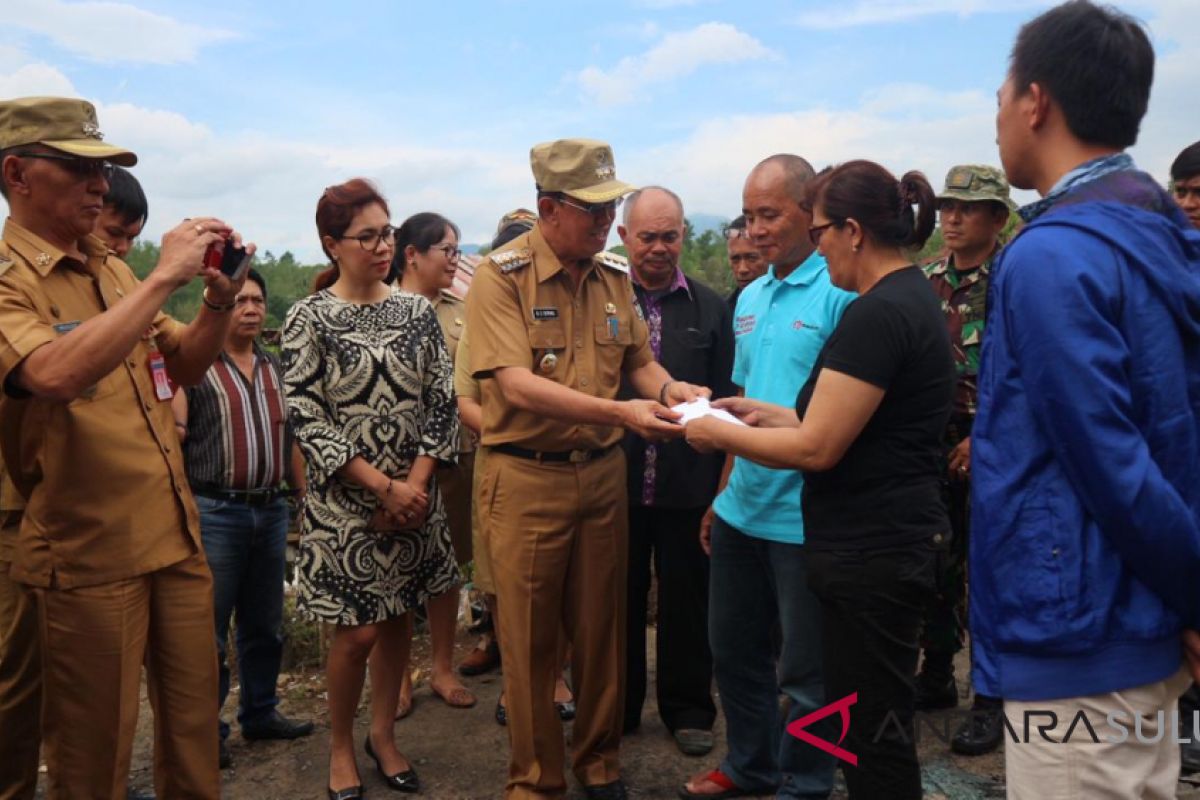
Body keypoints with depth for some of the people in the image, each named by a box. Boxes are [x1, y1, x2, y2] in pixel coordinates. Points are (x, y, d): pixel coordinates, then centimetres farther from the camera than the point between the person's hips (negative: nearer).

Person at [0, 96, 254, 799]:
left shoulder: (113, 271, 11)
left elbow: (184, 367, 16)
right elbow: (57, 374, -30)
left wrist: (220, 299, -2)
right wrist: (165, 276, -25)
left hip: (177, 535, 6)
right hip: (89, 554, -6)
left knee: (196, 719, 16)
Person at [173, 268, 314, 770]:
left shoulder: (275, 367, 12)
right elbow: (171, 434, -8)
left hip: (271, 510, 5)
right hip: (215, 513, -5)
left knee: (265, 624, 15)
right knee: (209, 630, 3)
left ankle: (260, 713, 30)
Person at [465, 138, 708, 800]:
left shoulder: (615, 276, 6)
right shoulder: (501, 276, -11)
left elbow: (639, 361, 14)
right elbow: (517, 385, -21)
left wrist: (668, 389, -10)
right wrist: (616, 413, -31)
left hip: (601, 472, 5)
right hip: (526, 477, -4)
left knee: (601, 628, 15)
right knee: (529, 639, 8)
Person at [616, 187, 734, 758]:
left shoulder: (711, 308, 2)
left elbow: (722, 398, 2)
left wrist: (719, 480, -3)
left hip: (686, 485, 0)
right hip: (615, 480, 0)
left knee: (686, 602, 13)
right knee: (619, 600, 14)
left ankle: (688, 710, 31)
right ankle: (617, 707, 31)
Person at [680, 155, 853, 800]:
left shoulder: (842, 293, -12)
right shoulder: (750, 298, 11)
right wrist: (722, 493, 17)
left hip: (804, 517, -7)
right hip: (741, 510, 8)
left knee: (806, 668, 9)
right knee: (734, 648, 19)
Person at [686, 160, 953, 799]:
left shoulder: (877, 314, -21)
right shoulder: (912, 298, 12)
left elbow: (817, 447, -20)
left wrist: (720, 434, -7)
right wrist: (770, 414, 11)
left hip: (870, 549, -11)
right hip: (893, 536, 11)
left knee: (872, 731, 4)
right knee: (875, 721, 22)